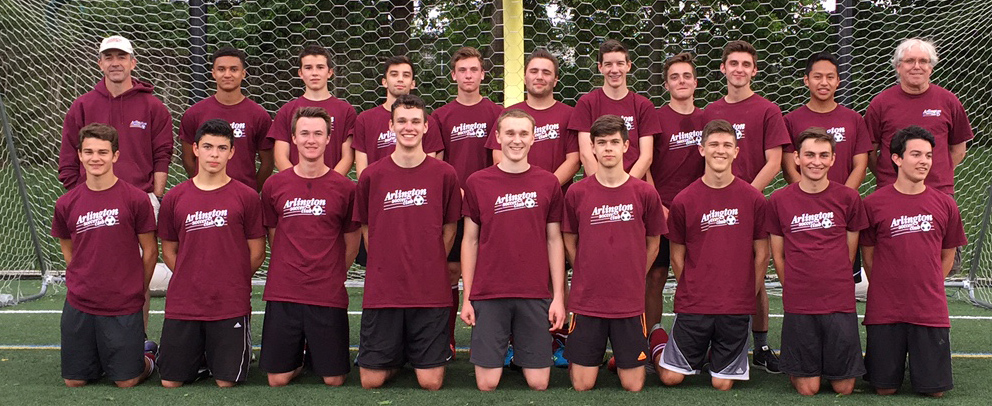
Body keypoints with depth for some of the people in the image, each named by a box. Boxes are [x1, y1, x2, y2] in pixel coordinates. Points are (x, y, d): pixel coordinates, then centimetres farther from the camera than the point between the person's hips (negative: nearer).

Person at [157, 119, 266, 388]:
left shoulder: (247, 197, 0)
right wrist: (192, 281, 4)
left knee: (227, 382, -1)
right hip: (183, 304, 2)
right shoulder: (175, 197, 5)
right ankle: (200, 356, 32)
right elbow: (168, 252, 12)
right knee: (170, 382, 4)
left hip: (231, 306, -2)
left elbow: (256, 253, 3)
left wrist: (231, 283, 5)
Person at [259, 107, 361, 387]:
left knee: (333, 379, 3)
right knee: (277, 379, 2)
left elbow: (351, 244, 9)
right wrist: (289, 274, 10)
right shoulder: (274, 185, 4)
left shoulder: (345, 188, 0)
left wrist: (331, 277, 10)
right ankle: (299, 358, 33)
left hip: (329, 297, -1)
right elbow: (273, 238, 13)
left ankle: (314, 351, 33)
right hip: (282, 294, 1)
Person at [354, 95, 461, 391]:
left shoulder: (444, 174, -1)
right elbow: (366, 229, 11)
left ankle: (428, 351, 32)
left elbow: (449, 228, 9)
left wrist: (429, 268, 6)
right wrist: (385, 270, 7)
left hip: (431, 292, -1)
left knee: (431, 382, 0)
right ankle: (398, 356, 32)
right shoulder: (372, 175, 1)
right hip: (382, 290, 1)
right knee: (371, 380, 2)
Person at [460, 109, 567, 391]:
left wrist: (558, 296, 2)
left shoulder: (548, 183, 4)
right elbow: (470, 241, 6)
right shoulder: (477, 183, 2)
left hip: (536, 295, 1)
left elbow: (554, 241, 7)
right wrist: (466, 297, 3)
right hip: (488, 295, -1)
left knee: (538, 383, 3)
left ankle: (521, 357, 28)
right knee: (487, 383, 0)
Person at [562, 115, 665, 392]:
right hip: (586, 302, 0)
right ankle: (574, 359, 33)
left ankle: (621, 359, 34)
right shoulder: (576, 193, -3)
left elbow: (653, 244, 9)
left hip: (630, 304, 1)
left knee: (633, 387, 5)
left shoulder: (645, 193, -2)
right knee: (582, 386, 3)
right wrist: (588, 278, 7)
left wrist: (632, 280, 9)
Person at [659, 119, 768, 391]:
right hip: (692, 306, 0)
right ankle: (662, 347, 32)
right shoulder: (683, 201, -2)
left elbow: (761, 253, 6)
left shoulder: (753, 199, -1)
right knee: (671, 377, 2)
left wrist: (748, 295, 6)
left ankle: (716, 355, 35)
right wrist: (691, 293, 4)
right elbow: (677, 257, 5)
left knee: (722, 384, 5)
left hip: (737, 307, 1)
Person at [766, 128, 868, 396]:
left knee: (844, 388, 4)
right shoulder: (779, 200, 0)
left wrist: (834, 287, 6)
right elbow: (778, 256, 7)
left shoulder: (849, 198, 1)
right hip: (798, 306, -1)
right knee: (808, 389, 1)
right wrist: (795, 290, 3)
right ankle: (794, 364, 31)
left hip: (840, 303, 1)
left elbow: (850, 253, 9)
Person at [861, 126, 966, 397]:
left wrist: (929, 288, 8)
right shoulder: (873, 203, -5)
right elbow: (867, 255, 4)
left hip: (930, 310, 2)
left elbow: (948, 255, 13)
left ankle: (920, 357, 34)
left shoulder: (945, 204, 2)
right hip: (885, 310, -2)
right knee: (885, 388, 4)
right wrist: (887, 290, 3)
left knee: (934, 389, 4)